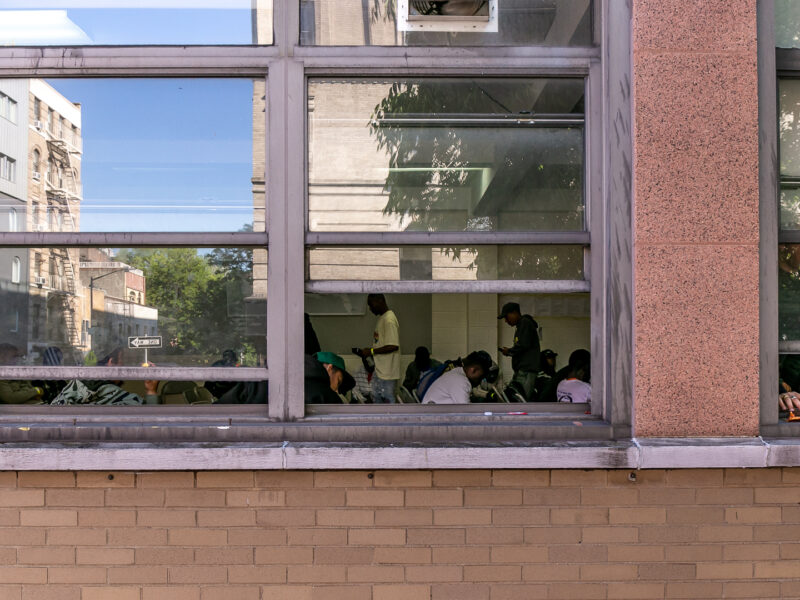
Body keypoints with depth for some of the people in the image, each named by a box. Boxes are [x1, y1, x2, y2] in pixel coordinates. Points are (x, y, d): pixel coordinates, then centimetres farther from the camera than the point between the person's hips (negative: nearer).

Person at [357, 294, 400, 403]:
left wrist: (371, 351, -20)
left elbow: (393, 346, -26)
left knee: (388, 400, -1)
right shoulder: (381, 318, 12)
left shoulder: (389, 320, -20)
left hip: (387, 372, -10)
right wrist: (368, 351, 10)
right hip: (379, 370, 10)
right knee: (376, 398, 17)